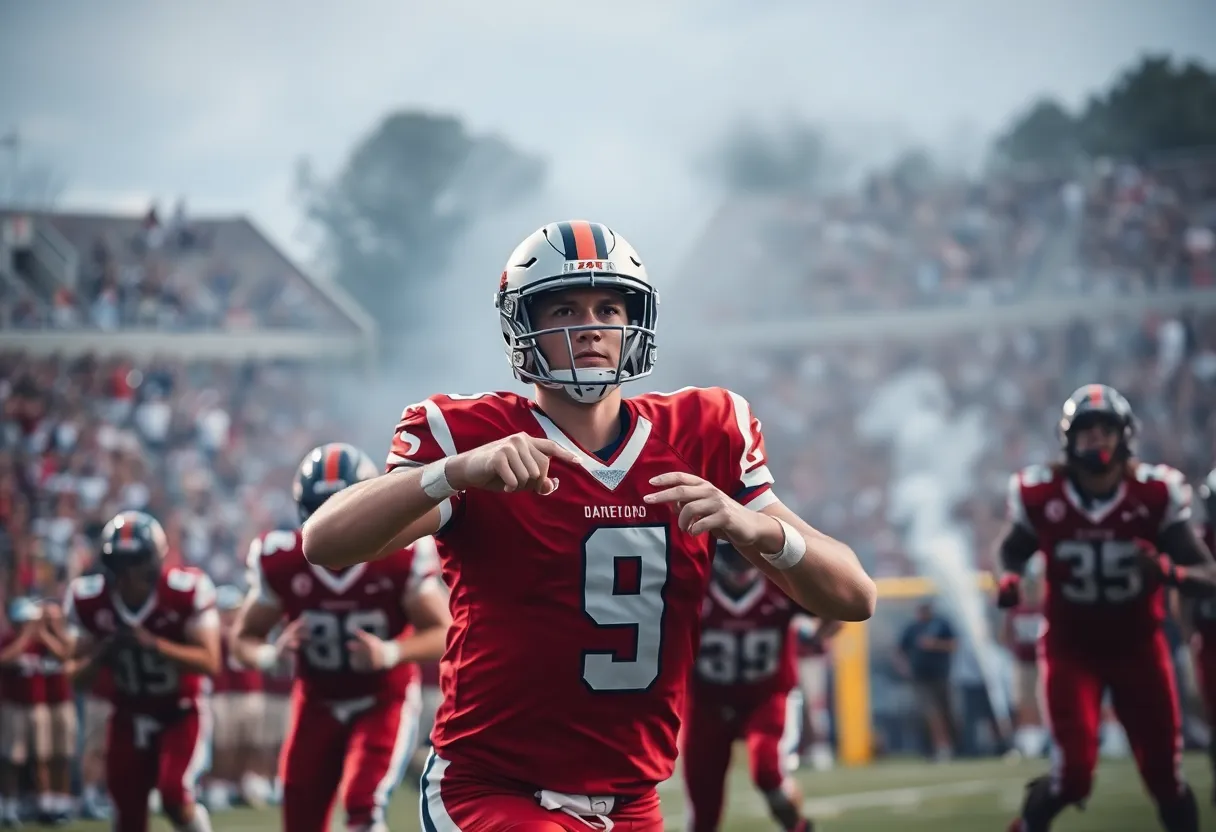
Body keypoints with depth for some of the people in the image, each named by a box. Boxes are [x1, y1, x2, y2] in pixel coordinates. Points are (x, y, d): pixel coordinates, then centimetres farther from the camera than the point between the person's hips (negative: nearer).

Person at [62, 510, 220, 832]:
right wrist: (100, 655, -26)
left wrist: (153, 643, -35)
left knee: (175, 796, -25)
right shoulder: (89, 601, -12)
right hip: (130, 715, 3)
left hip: (182, 712, -3)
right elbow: (78, 675, -3)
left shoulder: (185, 591, -21)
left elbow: (210, 662, -23)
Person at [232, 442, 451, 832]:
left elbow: (443, 634, -15)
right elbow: (244, 636, -1)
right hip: (317, 704, 3)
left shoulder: (398, 557, -19)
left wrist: (391, 653, -34)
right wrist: (271, 654, -25)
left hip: (383, 701, -3)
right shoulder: (282, 562, -13)